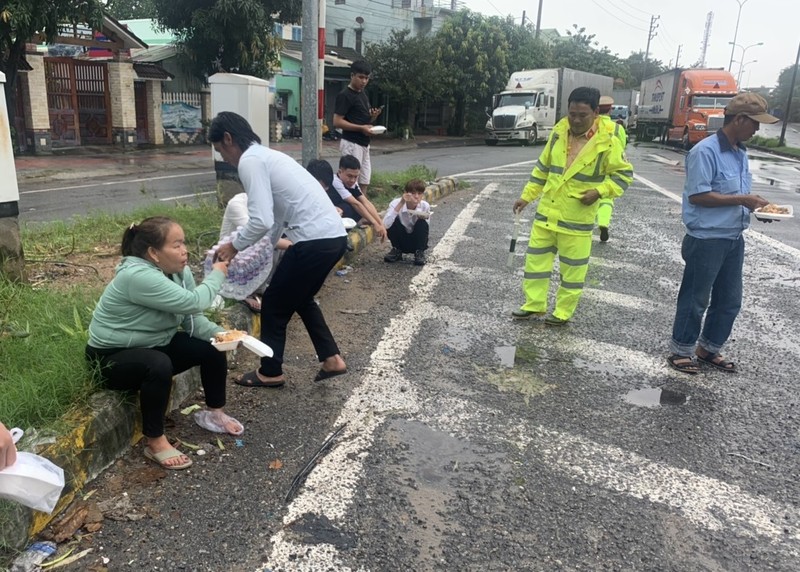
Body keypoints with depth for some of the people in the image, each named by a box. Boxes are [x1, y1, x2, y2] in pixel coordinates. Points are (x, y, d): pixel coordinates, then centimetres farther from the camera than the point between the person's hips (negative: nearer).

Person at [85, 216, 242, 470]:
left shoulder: (179, 271, -5)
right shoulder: (137, 276, -32)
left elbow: (193, 318, -5)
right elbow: (193, 302, -34)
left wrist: (219, 334, -23)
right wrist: (217, 275, -17)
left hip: (155, 345, 9)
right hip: (113, 357, -8)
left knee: (213, 348, -3)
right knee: (159, 366, -37)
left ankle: (213, 412, 17)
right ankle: (155, 442, -18)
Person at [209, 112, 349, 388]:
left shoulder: (250, 161, -8)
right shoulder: (267, 155, 22)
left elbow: (261, 220, -16)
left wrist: (234, 246, 0)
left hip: (315, 240, -9)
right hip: (334, 235, 9)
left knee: (274, 305, 10)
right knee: (301, 299, 27)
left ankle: (270, 373, 25)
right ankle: (331, 359, 29)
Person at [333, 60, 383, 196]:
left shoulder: (363, 95, 15)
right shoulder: (344, 95, -11)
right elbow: (337, 122, -17)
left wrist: (373, 117, 2)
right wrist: (361, 128, -22)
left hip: (364, 144, 9)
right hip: (352, 144, -9)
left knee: (364, 182, 11)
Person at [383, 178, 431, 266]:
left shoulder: (425, 206, -17)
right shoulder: (396, 203, -22)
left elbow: (426, 230, -7)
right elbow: (386, 225, -38)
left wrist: (423, 219, -30)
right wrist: (400, 204, -39)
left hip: (417, 241, 0)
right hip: (401, 241, 0)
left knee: (422, 223, -26)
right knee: (394, 221, -26)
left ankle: (419, 253, -6)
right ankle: (397, 251, -2)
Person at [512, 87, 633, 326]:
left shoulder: (607, 143, -11)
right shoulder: (559, 132, 2)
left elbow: (624, 174, -3)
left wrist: (599, 191, -17)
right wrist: (527, 196, 9)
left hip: (577, 218, -4)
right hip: (546, 212, 5)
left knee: (573, 268, 7)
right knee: (535, 259, 10)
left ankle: (563, 312, 22)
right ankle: (534, 305, 24)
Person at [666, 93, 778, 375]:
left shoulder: (741, 153, 10)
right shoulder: (706, 151, -16)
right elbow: (697, 196, -21)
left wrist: (754, 205, -1)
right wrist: (741, 200, -20)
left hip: (734, 238, 8)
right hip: (707, 240, -8)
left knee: (730, 300, 15)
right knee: (695, 299, 4)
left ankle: (709, 348, 31)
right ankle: (680, 351, 20)